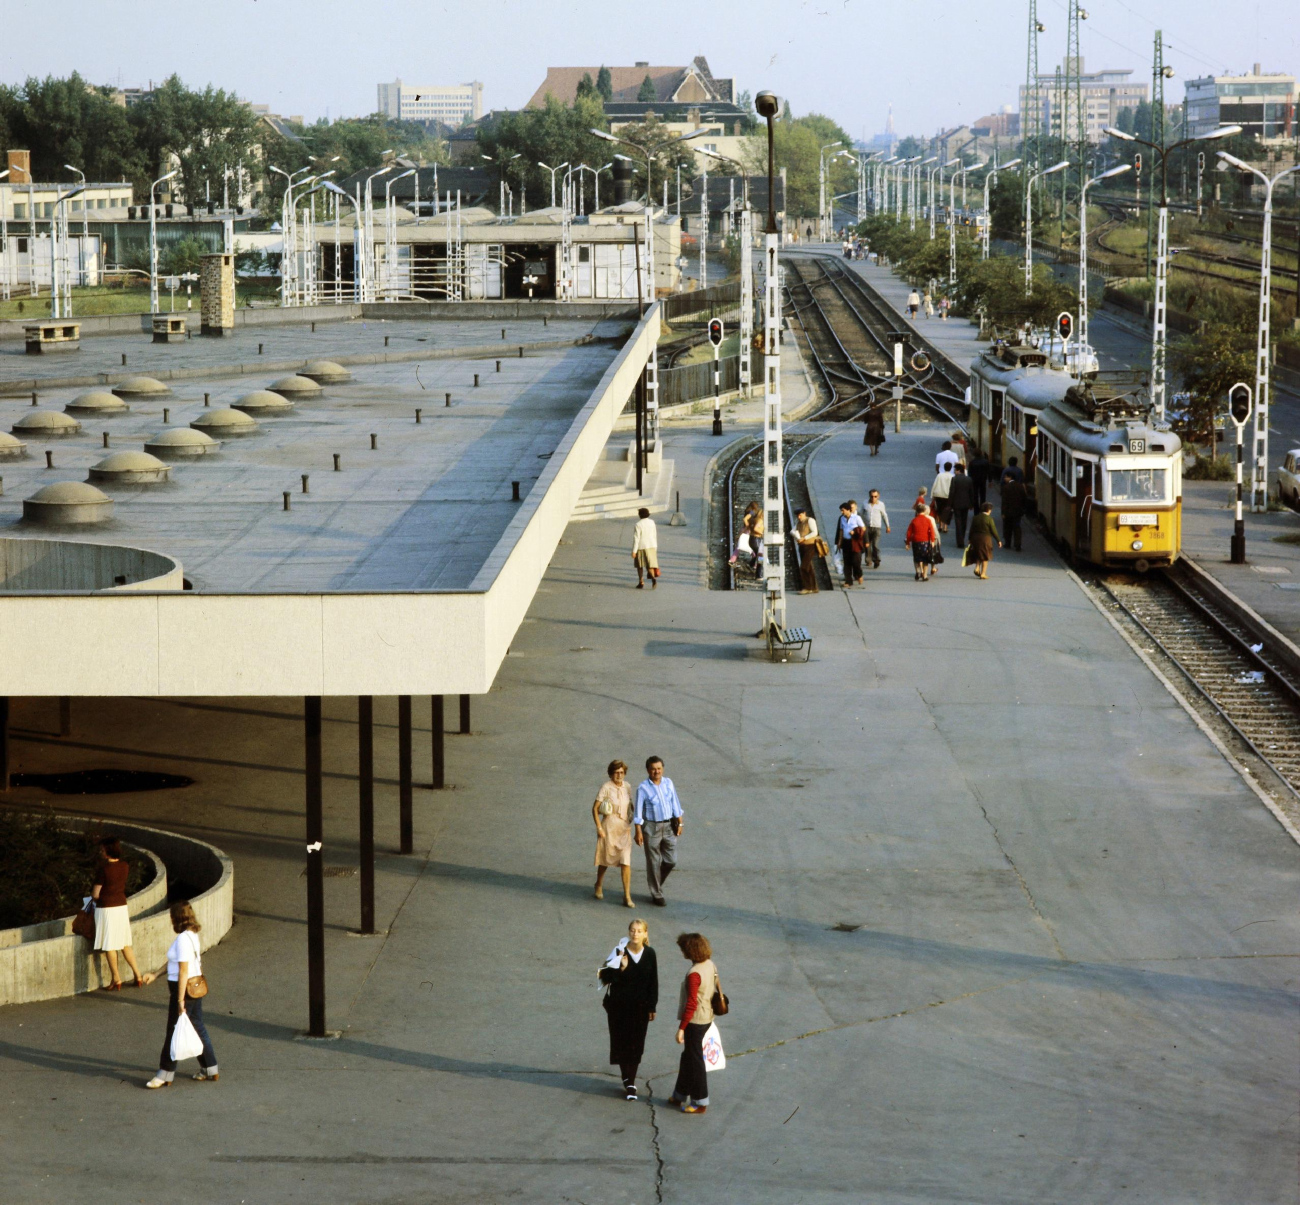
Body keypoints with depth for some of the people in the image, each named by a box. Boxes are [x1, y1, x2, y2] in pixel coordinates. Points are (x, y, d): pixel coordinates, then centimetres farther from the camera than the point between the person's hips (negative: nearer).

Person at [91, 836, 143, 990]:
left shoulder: (104, 869, -19)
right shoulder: (125, 866, 0)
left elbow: (95, 894, -15)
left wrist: (92, 892, 6)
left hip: (106, 909, -7)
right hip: (122, 906, 7)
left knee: (109, 946, 4)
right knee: (125, 944, 15)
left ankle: (116, 979, 10)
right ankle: (138, 976, 15)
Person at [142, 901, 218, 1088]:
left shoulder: (183, 939, -21)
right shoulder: (193, 935, 8)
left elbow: (183, 970, -23)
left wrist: (180, 999, -21)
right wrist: (156, 974, 20)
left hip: (184, 988, -10)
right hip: (195, 986, 10)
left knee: (173, 1031, 1)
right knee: (198, 1027, 16)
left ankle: (165, 1074, 9)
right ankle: (211, 1070, 22)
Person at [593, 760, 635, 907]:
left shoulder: (627, 787, 3)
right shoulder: (606, 788, -11)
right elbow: (595, 808, -9)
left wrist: (629, 823, 11)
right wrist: (599, 827, -14)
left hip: (624, 829, 3)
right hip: (609, 827, -3)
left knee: (626, 862, -6)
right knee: (606, 859, 12)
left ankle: (627, 897, -6)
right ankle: (599, 886, 40)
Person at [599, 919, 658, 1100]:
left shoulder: (649, 954, -2)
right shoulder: (619, 953, -11)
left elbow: (653, 982, 4)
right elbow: (606, 977, -10)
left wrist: (652, 1007, 4)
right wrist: (621, 969, -27)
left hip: (640, 1007, 2)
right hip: (619, 1006, -2)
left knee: (636, 1044, 2)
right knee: (622, 1042, 3)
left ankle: (630, 1082, 11)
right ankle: (629, 1080, 19)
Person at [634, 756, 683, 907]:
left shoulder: (668, 783, 0)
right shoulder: (643, 789, -13)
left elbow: (675, 804, 7)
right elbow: (638, 811, -10)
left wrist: (680, 823, 7)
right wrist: (638, 832, -12)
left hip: (669, 826, 4)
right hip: (651, 827, -4)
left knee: (671, 861, 7)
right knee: (654, 862, 5)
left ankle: (656, 883, 33)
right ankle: (656, 894, 17)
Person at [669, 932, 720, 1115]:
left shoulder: (694, 974, -26)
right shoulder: (710, 965, 1)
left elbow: (691, 1004, -25)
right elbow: (715, 989, 12)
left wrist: (681, 1028, -18)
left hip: (695, 1021, -9)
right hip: (707, 1017, 9)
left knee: (694, 1060, 5)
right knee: (687, 1057, 22)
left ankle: (700, 1102, 15)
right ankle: (681, 1094, 35)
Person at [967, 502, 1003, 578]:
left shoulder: (975, 518, 2)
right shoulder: (989, 519, -12)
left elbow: (971, 530, 7)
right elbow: (993, 531, -10)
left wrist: (970, 540, 16)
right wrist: (998, 541, 0)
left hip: (975, 538, 4)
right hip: (986, 539, -4)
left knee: (978, 555, 23)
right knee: (985, 557, 6)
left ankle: (977, 568, 3)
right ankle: (983, 574, 5)